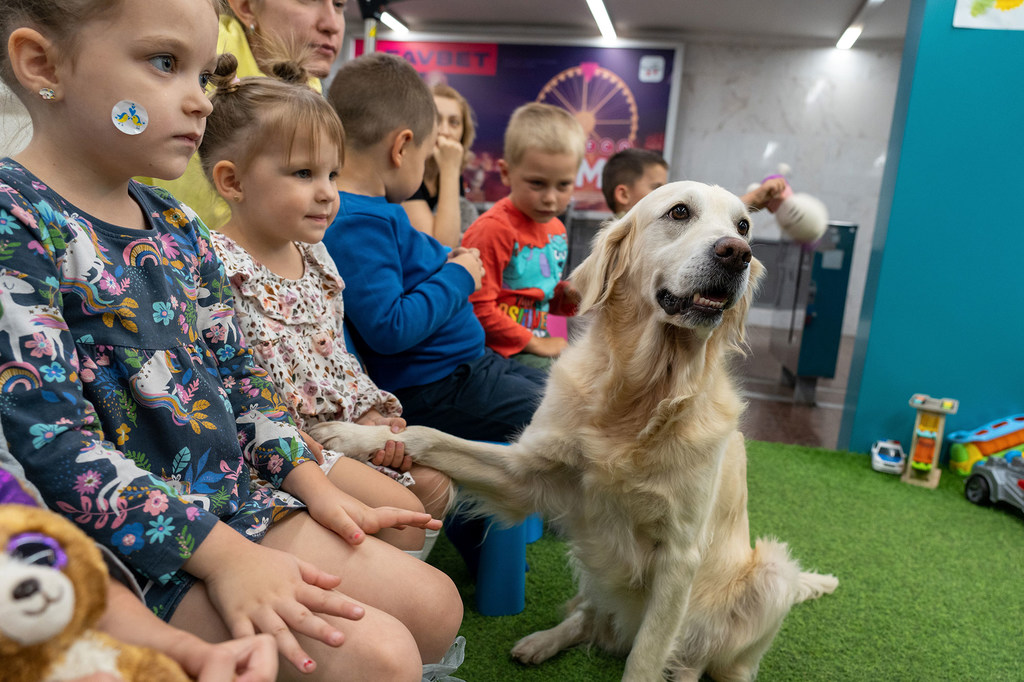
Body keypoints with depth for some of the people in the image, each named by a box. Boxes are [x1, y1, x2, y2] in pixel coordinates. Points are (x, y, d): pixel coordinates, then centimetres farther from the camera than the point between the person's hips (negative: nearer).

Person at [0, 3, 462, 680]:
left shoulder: (177, 225, 9)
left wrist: (311, 483, 4)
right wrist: (222, 555, -22)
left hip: (239, 498, 8)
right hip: (132, 545, -7)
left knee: (435, 604, 4)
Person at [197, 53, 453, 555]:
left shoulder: (317, 259, 10)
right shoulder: (219, 266, -17)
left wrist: (371, 411, 5)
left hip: (343, 424, 9)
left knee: (434, 484, 9)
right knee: (399, 508, -17)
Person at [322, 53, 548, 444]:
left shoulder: (371, 208, 9)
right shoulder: (357, 224, -23)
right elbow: (389, 328, -31)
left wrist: (444, 263, 10)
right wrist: (458, 278, -18)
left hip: (466, 364, 11)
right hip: (431, 388, -11)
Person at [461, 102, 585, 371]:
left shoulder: (556, 229, 10)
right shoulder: (494, 228, -19)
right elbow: (478, 306, -21)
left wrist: (566, 295, -1)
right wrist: (534, 344, -15)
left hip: (536, 340, 8)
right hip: (497, 349, -8)